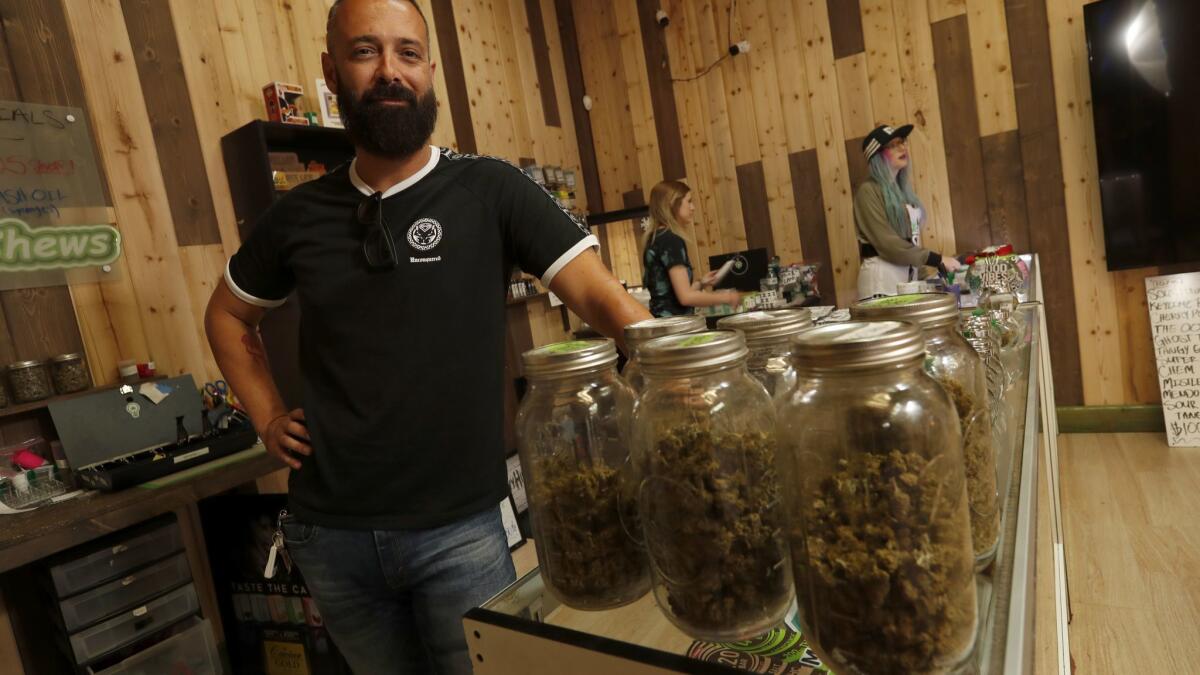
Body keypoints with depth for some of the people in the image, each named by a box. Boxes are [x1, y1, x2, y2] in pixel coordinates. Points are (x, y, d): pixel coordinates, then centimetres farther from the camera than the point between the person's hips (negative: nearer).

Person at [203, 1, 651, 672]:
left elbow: (601, 295, -15)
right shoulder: (298, 215, 3)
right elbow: (228, 316, 20)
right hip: (330, 530, 4)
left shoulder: (491, 190, -8)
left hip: (462, 523, -4)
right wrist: (269, 419, 8)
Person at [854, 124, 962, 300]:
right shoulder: (868, 191, -8)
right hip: (882, 278, -7)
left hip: (910, 274, 7)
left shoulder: (901, 188, 16)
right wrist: (938, 260, -14)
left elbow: (911, 237, 16)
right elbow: (887, 242, -16)